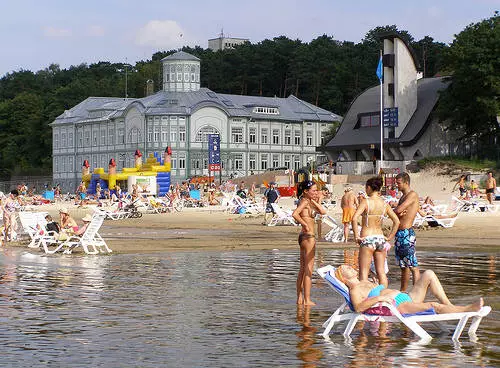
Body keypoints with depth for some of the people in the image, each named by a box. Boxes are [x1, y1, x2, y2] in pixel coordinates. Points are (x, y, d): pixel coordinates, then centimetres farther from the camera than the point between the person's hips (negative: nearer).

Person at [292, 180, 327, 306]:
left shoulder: (309, 201, 14)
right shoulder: (305, 201, -14)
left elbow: (323, 212, 11)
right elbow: (295, 214, -30)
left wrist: (317, 201, 4)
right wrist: (305, 224, -19)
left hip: (305, 236, 10)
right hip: (308, 236, -10)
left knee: (303, 269, 14)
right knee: (308, 270, -5)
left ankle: (300, 298, 19)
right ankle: (307, 300, -2)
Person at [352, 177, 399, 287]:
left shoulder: (366, 202, -10)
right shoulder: (384, 204, 5)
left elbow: (354, 218, -22)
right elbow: (397, 221, 5)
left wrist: (356, 235, -15)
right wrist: (390, 237, 10)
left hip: (367, 239, -5)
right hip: (380, 239, 5)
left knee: (364, 273, 0)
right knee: (381, 272, 11)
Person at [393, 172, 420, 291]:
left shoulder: (412, 195, -9)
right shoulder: (403, 197, 20)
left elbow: (398, 210, -17)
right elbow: (397, 212, 13)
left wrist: (395, 212, 5)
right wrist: (398, 213, -10)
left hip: (407, 234, -9)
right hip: (399, 233, 9)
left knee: (413, 266, -10)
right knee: (404, 266, 15)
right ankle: (403, 293, 21)